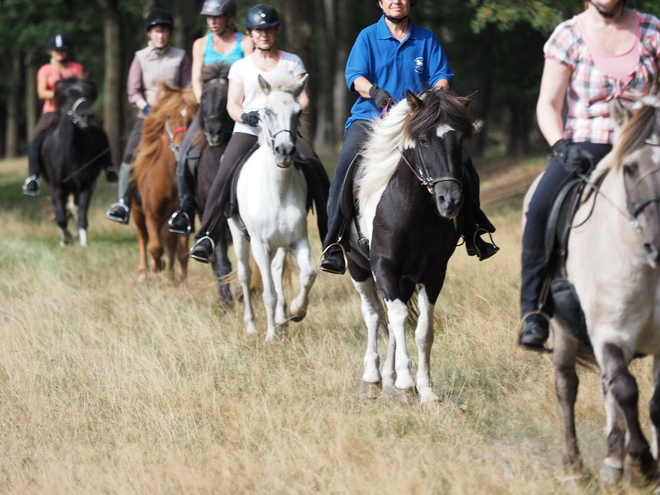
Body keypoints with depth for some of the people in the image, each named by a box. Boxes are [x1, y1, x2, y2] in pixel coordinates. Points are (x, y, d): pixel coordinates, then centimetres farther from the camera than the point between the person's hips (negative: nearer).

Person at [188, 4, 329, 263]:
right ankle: (206, 237, -21)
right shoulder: (241, 67, 12)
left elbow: (303, 99, 5)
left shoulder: (292, 62, 12)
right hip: (248, 132, 0)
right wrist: (245, 116, -18)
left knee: (317, 172, -18)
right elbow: (233, 104, 5)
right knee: (223, 180, -22)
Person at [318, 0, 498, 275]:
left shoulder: (426, 39, 10)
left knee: (462, 163, -11)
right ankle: (333, 244, -24)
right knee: (345, 169, -26)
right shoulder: (368, 37, 4)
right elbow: (354, 76, -7)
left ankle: (472, 233, 7)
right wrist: (375, 92, -29)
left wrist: (438, 94, -21)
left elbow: (442, 76, 3)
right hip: (370, 119, -2)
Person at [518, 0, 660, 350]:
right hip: (583, 147, -2)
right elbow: (548, 103, 0)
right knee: (540, 210, -28)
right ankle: (533, 311, -20)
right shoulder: (569, 35, 2)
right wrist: (561, 147, -17)